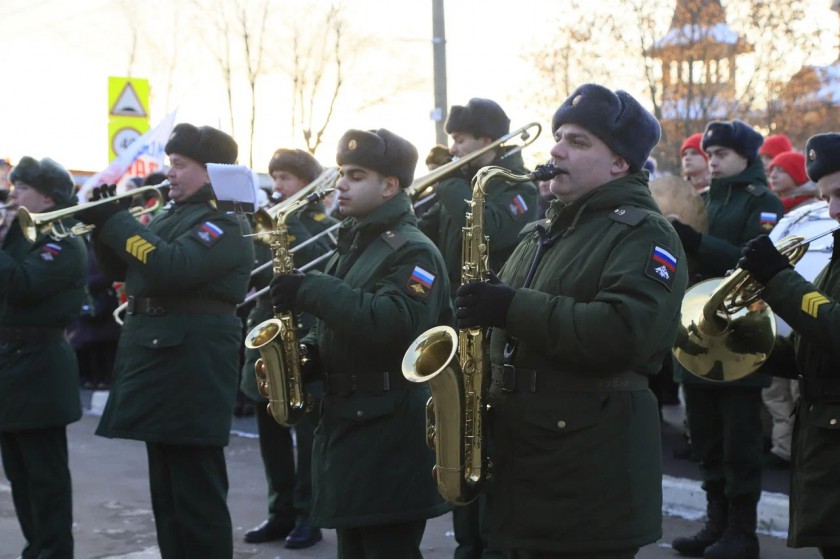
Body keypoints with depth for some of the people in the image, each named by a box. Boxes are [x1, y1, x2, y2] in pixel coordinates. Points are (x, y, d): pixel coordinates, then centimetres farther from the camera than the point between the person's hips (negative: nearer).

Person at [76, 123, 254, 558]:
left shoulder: (225, 223, -11)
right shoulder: (171, 215, 19)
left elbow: (172, 267, -27)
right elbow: (122, 270, 21)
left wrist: (114, 220, -21)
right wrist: (104, 224, 3)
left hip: (192, 367, -10)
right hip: (156, 359, 10)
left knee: (198, 495, -6)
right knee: (167, 492, 17)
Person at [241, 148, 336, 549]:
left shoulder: (324, 224, -3)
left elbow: (313, 259, -22)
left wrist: (286, 218, -20)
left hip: (306, 338, -6)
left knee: (308, 433, 0)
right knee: (271, 432, 10)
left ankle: (308, 515, 8)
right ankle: (281, 512, 19)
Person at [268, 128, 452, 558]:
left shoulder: (412, 250, -12)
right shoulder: (352, 245, 17)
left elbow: (394, 325, -29)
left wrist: (311, 289, -26)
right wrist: (306, 352, 3)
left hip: (389, 432, -9)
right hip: (346, 419, 9)